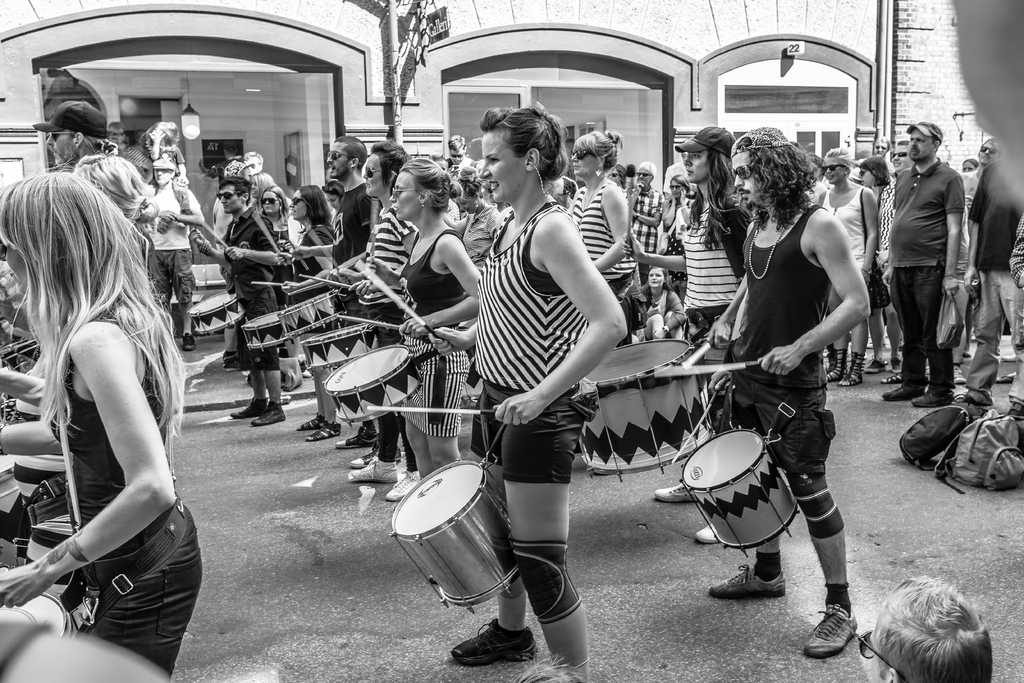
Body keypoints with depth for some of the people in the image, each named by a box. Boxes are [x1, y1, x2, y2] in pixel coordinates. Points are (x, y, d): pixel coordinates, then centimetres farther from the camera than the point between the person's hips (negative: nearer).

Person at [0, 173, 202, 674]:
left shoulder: (96, 340, -25)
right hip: (149, 554, 9)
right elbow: (75, 428, 17)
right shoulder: (124, 316, 3)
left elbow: (152, 488, -32)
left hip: (143, 575, -9)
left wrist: (50, 567, -23)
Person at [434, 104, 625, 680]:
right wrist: (468, 337, 8)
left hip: (538, 415, -9)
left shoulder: (551, 229, -19)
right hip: (498, 401, 10)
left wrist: (543, 395, -30)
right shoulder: (510, 225, 8)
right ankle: (511, 631, 47)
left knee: (539, 560, -4)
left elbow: (609, 323, -28)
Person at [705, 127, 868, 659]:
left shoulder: (819, 227, -14)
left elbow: (857, 303, -17)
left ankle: (840, 609, 9)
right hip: (748, 374, 8)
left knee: (807, 488, -3)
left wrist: (799, 348, -25)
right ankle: (767, 572, 36)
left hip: (794, 383, -7)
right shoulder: (756, 226, 9)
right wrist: (729, 324, 12)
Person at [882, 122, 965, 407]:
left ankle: (941, 390, 9)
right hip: (901, 266, 6)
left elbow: (954, 230, -9)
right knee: (910, 333, 14)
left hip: (930, 267, -6)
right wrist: (891, 264, 14)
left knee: (933, 334, 0)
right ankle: (913, 383, 24)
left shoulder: (949, 178, -4)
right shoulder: (903, 178, 15)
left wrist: (950, 274, -14)